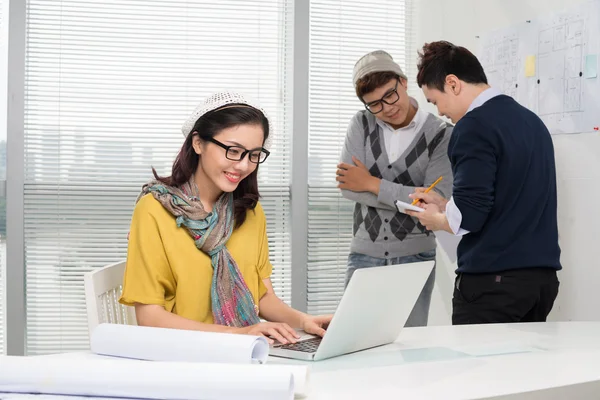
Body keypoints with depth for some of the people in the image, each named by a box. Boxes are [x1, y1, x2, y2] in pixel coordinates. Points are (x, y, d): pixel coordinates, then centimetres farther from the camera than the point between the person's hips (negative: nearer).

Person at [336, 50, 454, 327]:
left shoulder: (442, 135, -5)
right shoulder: (362, 125, 6)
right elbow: (347, 185, -7)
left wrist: (372, 184, -11)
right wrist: (407, 199, -15)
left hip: (414, 256, -2)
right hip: (364, 254, 2)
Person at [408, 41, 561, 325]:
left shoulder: (475, 126, -13)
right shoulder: (531, 120, 12)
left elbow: (469, 216, -19)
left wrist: (435, 219, 1)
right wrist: (444, 205, 19)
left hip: (493, 280, -8)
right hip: (543, 275, 8)